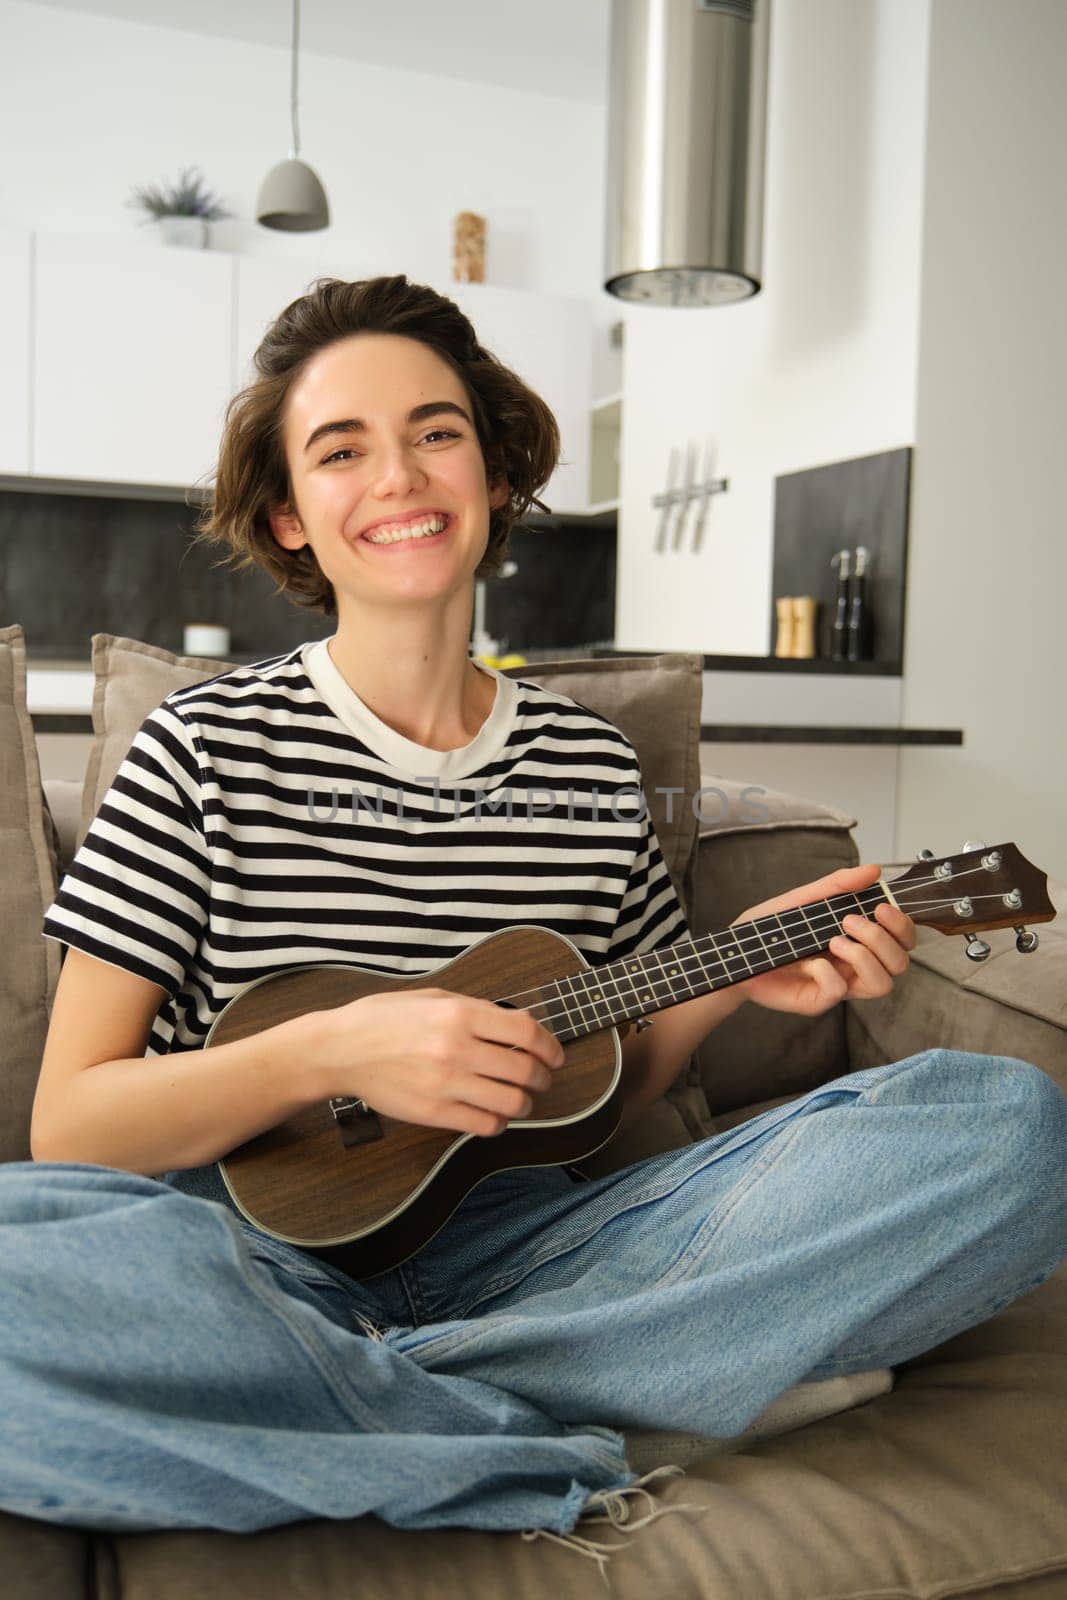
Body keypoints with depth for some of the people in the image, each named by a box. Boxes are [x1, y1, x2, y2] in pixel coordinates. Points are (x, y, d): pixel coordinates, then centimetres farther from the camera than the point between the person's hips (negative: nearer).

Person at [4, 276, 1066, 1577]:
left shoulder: (590, 766, 8)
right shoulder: (203, 751, -2)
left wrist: (734, 975, -2)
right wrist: (330, 1050, -19)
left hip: (522, 1241, 4)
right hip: (273, 1257, -3)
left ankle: (364, 1397, -20)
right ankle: (558, 1467, -18)